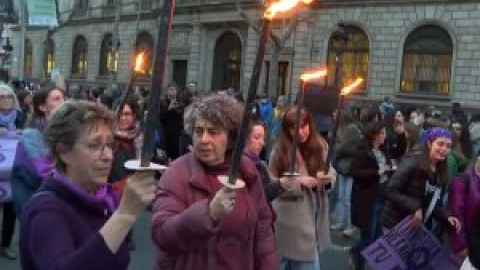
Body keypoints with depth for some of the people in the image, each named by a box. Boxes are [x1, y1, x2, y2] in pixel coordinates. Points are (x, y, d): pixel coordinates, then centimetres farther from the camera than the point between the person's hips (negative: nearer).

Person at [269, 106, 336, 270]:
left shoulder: (321, 145, 1)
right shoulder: (279, 151, -11)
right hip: (293, 219, -4)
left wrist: (327, 178, -14)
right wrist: (298, 181, -21)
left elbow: (331, 172, 9)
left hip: (317, 214, 4)